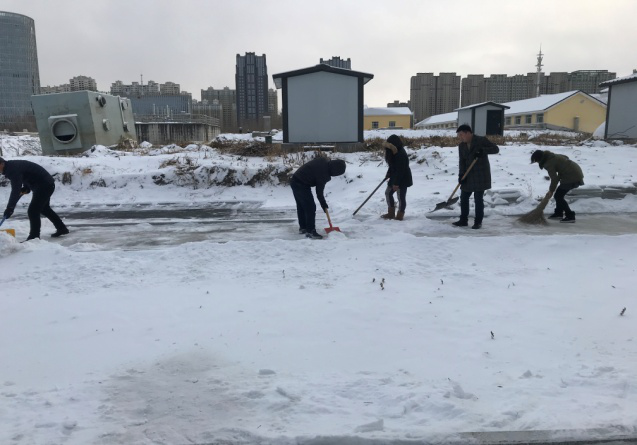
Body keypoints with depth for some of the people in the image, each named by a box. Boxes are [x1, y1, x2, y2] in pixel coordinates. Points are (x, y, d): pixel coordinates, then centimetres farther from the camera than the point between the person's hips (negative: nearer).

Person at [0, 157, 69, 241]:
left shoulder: (14, 169, -22)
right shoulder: (12, 166, 9)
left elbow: (15, 190, -28)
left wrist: (10, 208, -28)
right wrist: (25, 188, 5)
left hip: (45, 186, -11)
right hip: (46, 185, 11)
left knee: (33, 211, -12)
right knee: (44, 209, 24)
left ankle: (34, 237, -8)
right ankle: (62, 228, 33)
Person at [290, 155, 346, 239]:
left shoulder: (323, 160, -2)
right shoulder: (323, 174, -23)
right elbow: (319, 192, -15)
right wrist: (324, 205, -1)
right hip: (302, 185, -10)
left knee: (301, 206, 19)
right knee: (311, 207, -6)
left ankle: (302, 228, 31)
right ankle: (310, 231, -1)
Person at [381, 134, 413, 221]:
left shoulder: (401, 155, -25)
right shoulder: (394, 153, 4)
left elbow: (400, 170, -26)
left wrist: (396, 183, -25)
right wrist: (388, 174, 16)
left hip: (402, 179, -11)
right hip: (395, 177, 11)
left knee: (401, 197, 0)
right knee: (388, 193, 15)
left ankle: (400, 216, 11)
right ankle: (391, 213, 23)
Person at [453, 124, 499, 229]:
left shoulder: (481, 140, -7)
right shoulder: (461, 146, 7)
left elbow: (496, 149, -10)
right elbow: (462, 161, 2)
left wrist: (483, 150, -26)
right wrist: (461, 175, -12)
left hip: (481, 176, -5)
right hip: (468, 176, 5)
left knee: (478, 199, -2)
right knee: (464, 197, 7)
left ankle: (478, 222, 8)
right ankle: (463, 220, 19)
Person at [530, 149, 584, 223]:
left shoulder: (548, 164, -17)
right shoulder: (552, 157, 10)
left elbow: (554, 178, -18)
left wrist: (551, 191, -5)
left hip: (573, 177, -10)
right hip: (576, 172, 10)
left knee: (558, 196, -5)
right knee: (559, 194, 18)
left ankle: (570, 216, -2)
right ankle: (558, 213, 30)